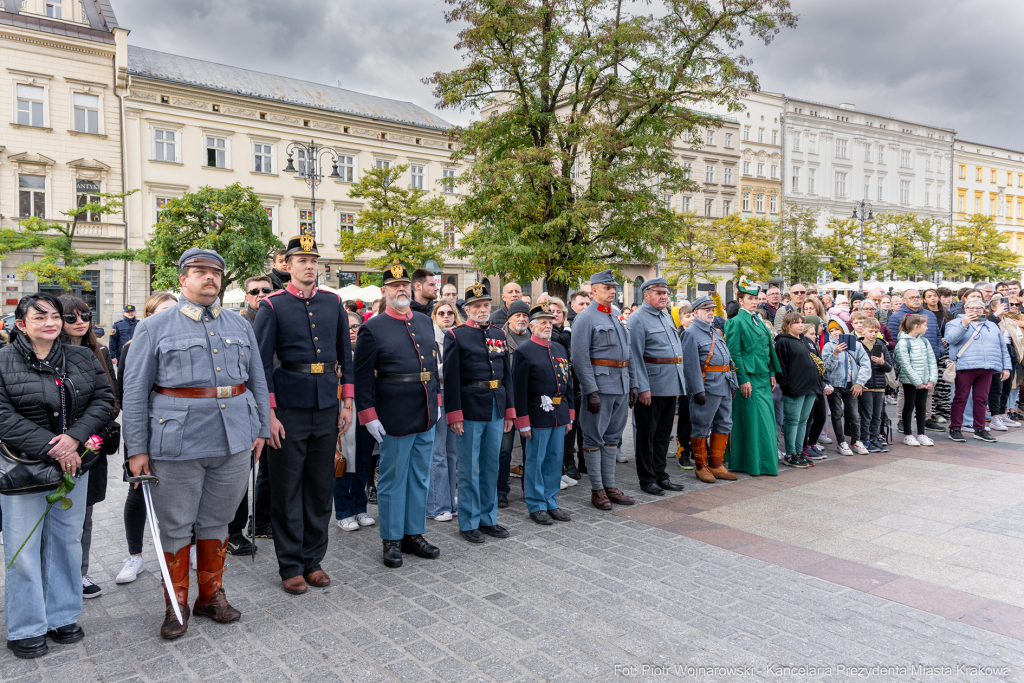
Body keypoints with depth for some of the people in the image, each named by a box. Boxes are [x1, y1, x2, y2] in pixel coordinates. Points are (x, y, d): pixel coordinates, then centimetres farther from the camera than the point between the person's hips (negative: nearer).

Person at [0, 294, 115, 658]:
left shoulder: (83, 358, 6)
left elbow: (104, 399, 1)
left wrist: (74, 437, -14)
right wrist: (50, 449, -19)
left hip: (74, 464, 4)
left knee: (67, 541, 13)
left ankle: (62, 617, 27)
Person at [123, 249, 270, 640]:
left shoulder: (240, 326, 11)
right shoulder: (155, 327, 1)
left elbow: (257, 381, 15)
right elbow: (135, 392, -1)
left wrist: (260, 429, 9)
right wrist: (137, 449, -5)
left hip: (233, 442, 3)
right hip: (178, 443, -3)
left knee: (217, 521, 14)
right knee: (176, 526, 7)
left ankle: (211, 595, 30)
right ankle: (176, 604, 24)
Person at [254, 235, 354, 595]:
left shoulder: (334, 303, 8)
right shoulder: (272, 306, -3)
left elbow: (345, 356, 12)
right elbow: (262, 363, -5)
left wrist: (347, 404, 7)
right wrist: (269, 413, -11)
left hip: (327, 407, 4)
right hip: (289, 407, -4)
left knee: (321, 487, 11)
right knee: (287, 488, 5)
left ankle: (313, 559, 25)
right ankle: (291, 566, 19)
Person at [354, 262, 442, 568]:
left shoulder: (425, 322, 11)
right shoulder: (372, 328, -7)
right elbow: (363, 376, -8)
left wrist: (436, 401, 15)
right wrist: (369, 415, -12)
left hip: (426, 416, 6)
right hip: (395, 418, -6)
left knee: (420, 478, 14)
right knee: (393, 480, 5)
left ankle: (414, 534, 27)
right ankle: (392, 540, 19)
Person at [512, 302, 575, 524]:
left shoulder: (560, 349, 13)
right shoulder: (523, 351, -8)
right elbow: (519, 389, -11)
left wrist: (569, 415, 13)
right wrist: (523, 422, -14)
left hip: (559, 415, 7)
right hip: (538, 416, -6)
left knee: (555, 460, 12)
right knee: (535, 461, 3)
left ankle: (551, 503, 24)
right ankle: (536, 506, 15)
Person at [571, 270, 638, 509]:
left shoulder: (617, 318, 17)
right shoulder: (585, 318, -7)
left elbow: (628, 353, 20)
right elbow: (580, 358, -14)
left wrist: (633, 384, 13)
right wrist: (591, 391, -20)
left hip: (621, 388, 8)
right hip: (600, 386, -8)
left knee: (612, 437, 13)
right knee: (594, 439, 1)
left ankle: (610, 486, 21)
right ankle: (597, 490, 10)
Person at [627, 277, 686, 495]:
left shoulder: (667, 316, 16)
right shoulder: (638, 320, -10)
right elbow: (635, 356, -15)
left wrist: (679, 383, 18)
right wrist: (643, 388, -19)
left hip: (671, 386, 8)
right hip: (651, 387, -8)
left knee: (664, 433, 14)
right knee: (647, 434, 2)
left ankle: (660, 475, 25)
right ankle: (647, 480, 11)